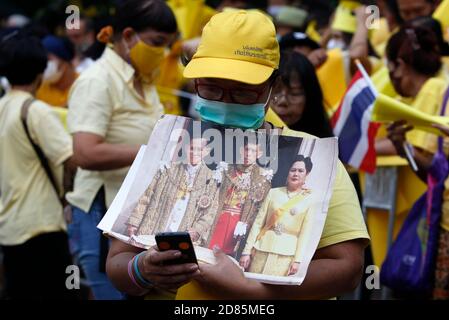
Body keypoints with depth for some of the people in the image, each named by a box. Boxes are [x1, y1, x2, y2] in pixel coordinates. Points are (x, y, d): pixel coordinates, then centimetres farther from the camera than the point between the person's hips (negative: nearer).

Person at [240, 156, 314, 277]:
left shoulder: (309, 199, 2)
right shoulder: (274, 192, 6)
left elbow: (304, 233, 0)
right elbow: (258, 222, 5)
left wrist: (297, 260, -5)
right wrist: (247, 250, 1)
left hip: (286, 254, -1)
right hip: (263, 249, 1)